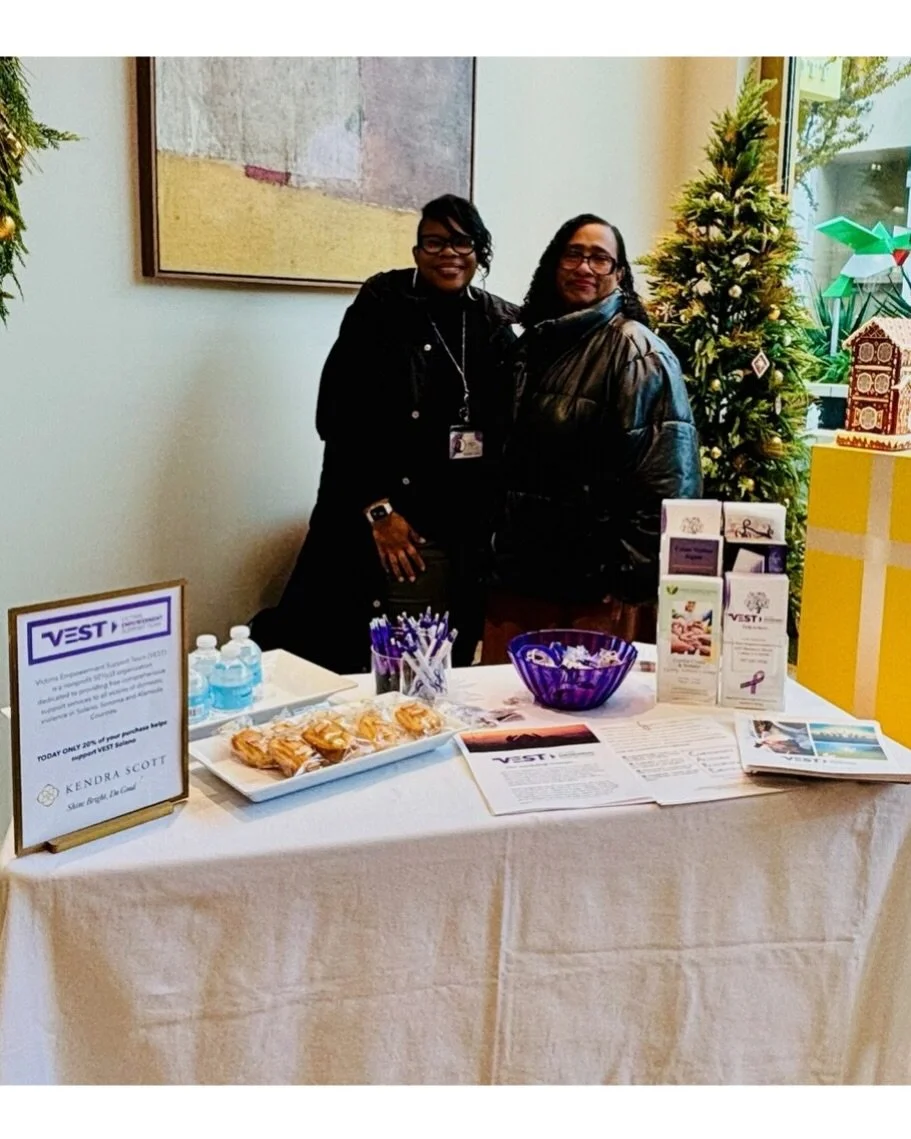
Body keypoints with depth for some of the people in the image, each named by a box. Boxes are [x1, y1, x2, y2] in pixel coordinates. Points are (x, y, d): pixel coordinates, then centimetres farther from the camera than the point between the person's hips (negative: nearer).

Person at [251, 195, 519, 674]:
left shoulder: (498, 324, 8)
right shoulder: (382, 308, -2)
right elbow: (338, 416, -6)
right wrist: (377, 509, -10)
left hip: (464, 539, 4)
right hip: (376, 528, -3)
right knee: (338, 664, -1)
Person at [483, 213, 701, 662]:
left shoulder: (637, 352, -8)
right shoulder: (535, 343, 13)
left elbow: (666, 482, -15)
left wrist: (632, 580, -16)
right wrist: (500, 556, 15)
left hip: (598, 590, -6)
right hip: (519, 576, 7)